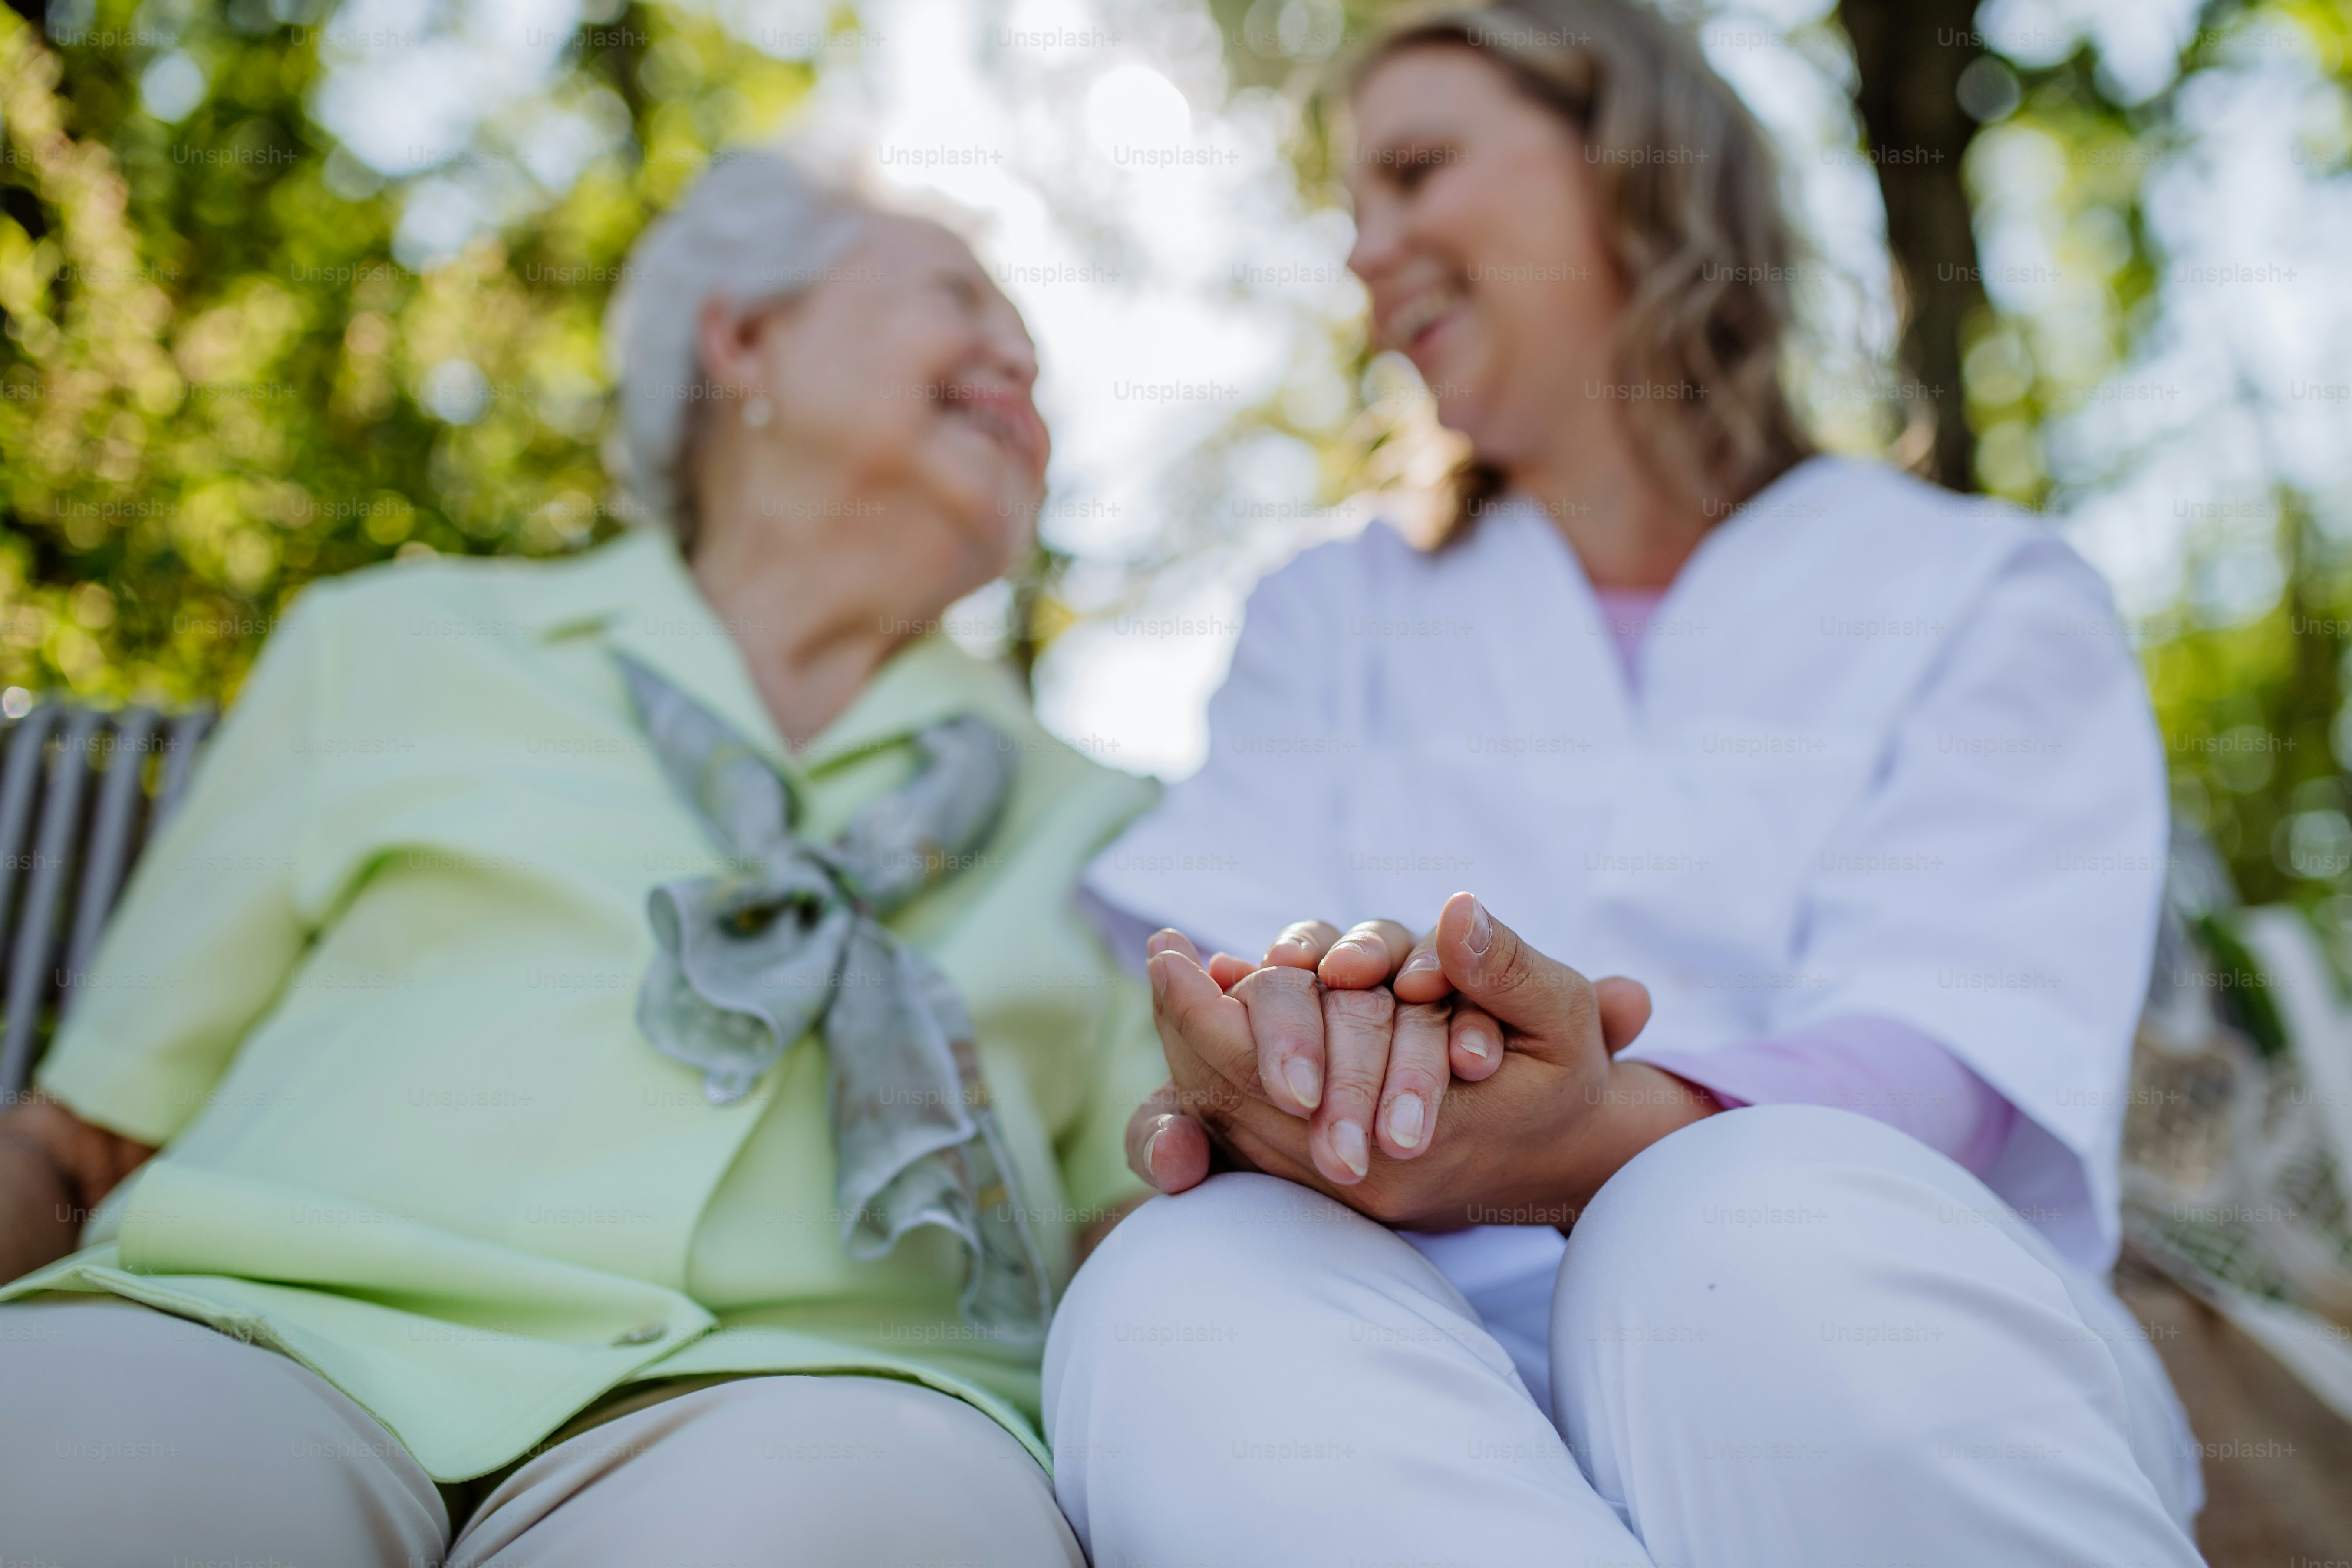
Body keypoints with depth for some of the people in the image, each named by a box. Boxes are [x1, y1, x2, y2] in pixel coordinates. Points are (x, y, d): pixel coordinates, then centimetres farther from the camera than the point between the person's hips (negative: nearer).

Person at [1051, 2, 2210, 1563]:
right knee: (1177, 1297, -32)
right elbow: (1209, 924, 1)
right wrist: (1293, 1040, -25)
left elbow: (1957, 1050, -8)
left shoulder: (1989, 599, 9)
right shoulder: (1330, 614, 18)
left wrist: (1602, 1134, -30)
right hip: (1436, 1381, 2)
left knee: (1757, 1231, -36)